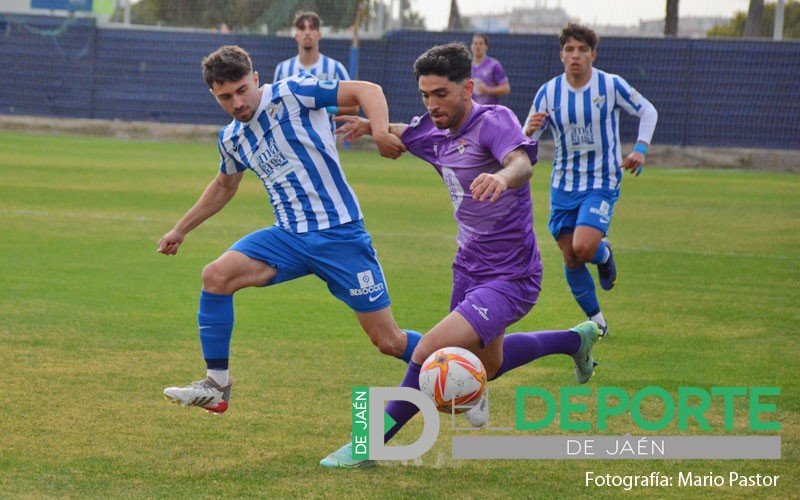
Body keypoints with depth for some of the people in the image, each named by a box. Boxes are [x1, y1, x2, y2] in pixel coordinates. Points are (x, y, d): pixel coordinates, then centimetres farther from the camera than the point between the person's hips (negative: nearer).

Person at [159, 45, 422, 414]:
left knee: (389, 342, -5)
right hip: (289, 236, 5)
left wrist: (381, 130, -26)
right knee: (216, 275, -16)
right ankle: (216, 387, -5)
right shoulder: (231, 138, 10)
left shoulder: (291, 94, -9)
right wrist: (181, 229, 34)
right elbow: (224, 186, 31)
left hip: (340, 234, -5)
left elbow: (367, 91, -8)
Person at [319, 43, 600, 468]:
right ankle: (577, 339, 51)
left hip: (510, 280, -10)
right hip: (469, 270, 10)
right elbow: (406, 134, 26)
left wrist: (504, 176, -66)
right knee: (486, 365, 29)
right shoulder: (436, 133, 2)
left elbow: (522, 162, -43)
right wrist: (371, 126, 5)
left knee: (429, 352, -23)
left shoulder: (493, 120, -22)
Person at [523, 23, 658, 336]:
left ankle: (604, 254, 15)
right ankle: (595, 320, 25)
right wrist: (529, 131, -26)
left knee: (583, 248, -23)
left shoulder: (611, 86, -9)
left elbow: (648, 112, 6)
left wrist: (640, 150, -9)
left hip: (602, 184, -3)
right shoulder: (548, 92, -3)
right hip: (563, 185, 3)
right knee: (570, 259, 5)